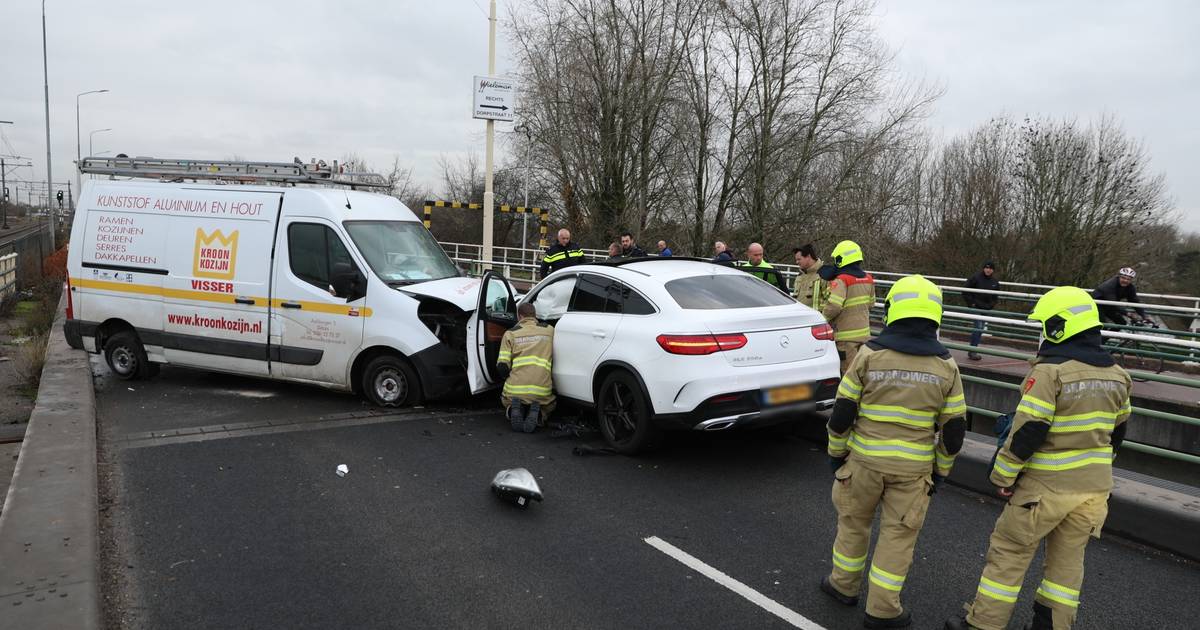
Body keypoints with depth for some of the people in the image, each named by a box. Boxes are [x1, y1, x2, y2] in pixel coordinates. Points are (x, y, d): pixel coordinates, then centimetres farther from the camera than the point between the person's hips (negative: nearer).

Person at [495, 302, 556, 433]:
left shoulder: (510, 334, 8)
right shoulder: (549, 330, 11)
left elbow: (502, 367, 2)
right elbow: (555, 360, 19)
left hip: (515, 390, 0)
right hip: (542, 391, 0)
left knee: (506, 401, 34)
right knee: (548, 406, 33)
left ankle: (514, 410, -3)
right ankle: (537, 415, -4)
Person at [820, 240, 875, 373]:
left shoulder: (841, 280, -18)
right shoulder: (867, 279, 6)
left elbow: (834, 306, -26)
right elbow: (870, 303, 17)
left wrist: (824, 318, -9)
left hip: (847, 334, -7)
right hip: (864, 332, 7)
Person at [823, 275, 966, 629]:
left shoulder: (868, 355, -10)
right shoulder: (946, 366, -5)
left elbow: (842, 414, -7)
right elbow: (953, 429, 0)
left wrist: (836, 454, 7)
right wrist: (940, 470, 14)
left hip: (864, 460, 0)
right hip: (913, 467, 1)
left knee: (853, 523, 19)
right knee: (898, 535, 11)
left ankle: (844, 585, 34)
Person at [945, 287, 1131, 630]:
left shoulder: (1050, 371, -19)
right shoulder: (1116, 375, 5)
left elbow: (1027, 432, -20)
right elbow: (1116, 432, 15)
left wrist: (1003, 476, -10)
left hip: (1047, 485, -7)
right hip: (1094, 487, 7)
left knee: (1009, 552, 5)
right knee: (1068, 559, 17)